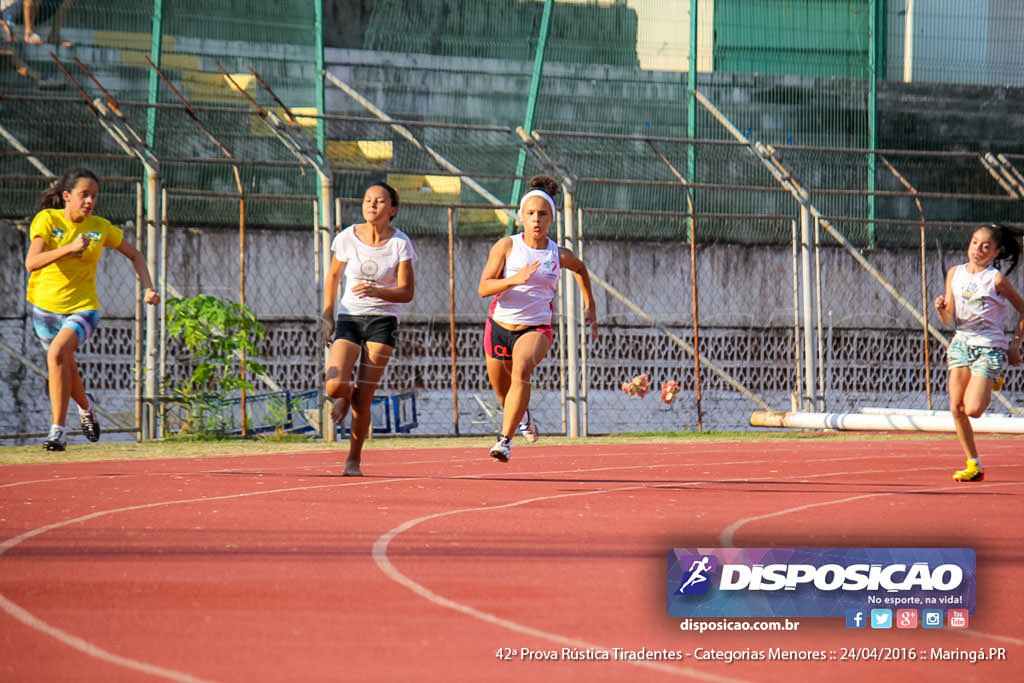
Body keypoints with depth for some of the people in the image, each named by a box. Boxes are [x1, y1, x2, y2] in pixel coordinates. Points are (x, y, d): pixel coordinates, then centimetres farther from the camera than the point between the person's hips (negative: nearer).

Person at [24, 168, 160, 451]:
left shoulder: (100, 227, -4)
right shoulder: (47, 220, -11)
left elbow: (134, 255, 13)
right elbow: (32, 262, -25)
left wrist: (149, 288, 0)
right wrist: (69, 249, -36)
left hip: (83, 308, -2)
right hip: (46, 307, 2)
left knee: (57, 353, -28)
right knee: (66, 369, 16)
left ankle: (57, 431, -26)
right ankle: (86, 407, 51)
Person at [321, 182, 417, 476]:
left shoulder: (400, 243, -7)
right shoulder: (348, 238, -2)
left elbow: (406, 293, -8)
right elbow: (333, 276, 14)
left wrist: (376, 291, -27)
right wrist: (327, 316, 7)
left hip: (383, 319, -2)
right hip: (349, 318, 2)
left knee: (363, 398, -8)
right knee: (334, 387, -17)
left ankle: (354, 459, 8)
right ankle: (346, 395, 21)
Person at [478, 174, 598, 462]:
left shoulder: (560, 255, -1)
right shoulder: (506, 246, -6)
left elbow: (580, 268, 24)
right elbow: (483, 288, -13)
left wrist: (590, 306, 27)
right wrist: (514, 279, -29)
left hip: (536, 328, -1)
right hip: (499, 326, 1)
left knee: (521, 371, -32)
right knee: (502, 391, 17)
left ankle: (505, 439, -36)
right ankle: (521, 413, 55)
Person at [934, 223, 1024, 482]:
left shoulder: (996, 280, -10)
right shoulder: (955, 273, 5)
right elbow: (948, 319, 6)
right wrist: (942, 308, -16)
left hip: (990, 347, -5)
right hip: (961, 343, 5)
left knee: (973, 409, -14)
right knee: (956, 407, -6)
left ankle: (994, 382, 20)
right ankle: (974, 466, 6)